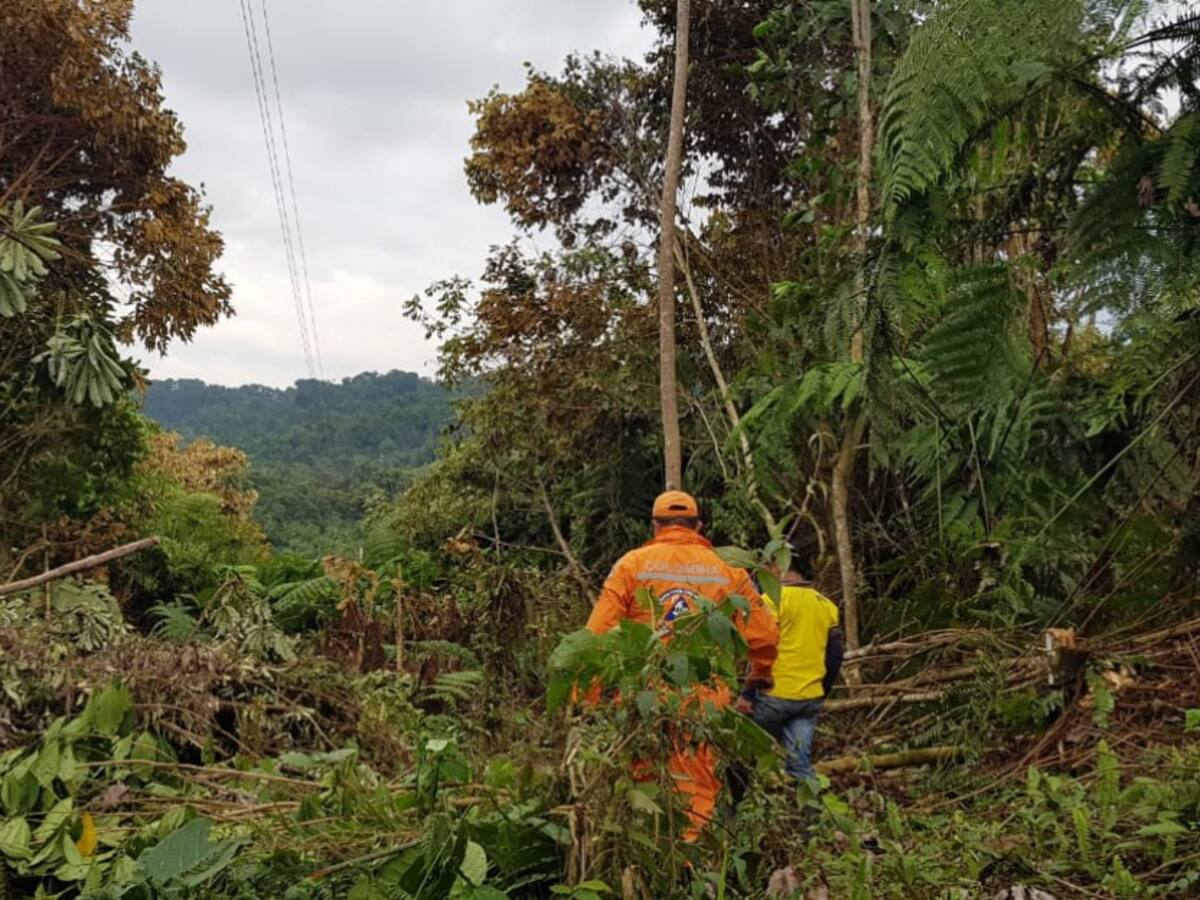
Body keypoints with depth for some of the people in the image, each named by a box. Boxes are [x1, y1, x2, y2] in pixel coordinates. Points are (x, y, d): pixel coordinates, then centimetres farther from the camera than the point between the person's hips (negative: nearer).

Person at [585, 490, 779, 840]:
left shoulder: (632, 565, 2)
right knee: (699, 792, 8)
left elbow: (598, 634, -5)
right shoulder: (728, 572, 7)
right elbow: (764, 635, 7)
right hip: (704, 702, 1)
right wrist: (758, 676, 26)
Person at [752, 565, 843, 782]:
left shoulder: (775, 598, -8)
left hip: (776, 694, -6)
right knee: (801, 763, 8)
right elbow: (835, 655, 15)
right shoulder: (826, 604, 13)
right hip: (811, 698, 6)